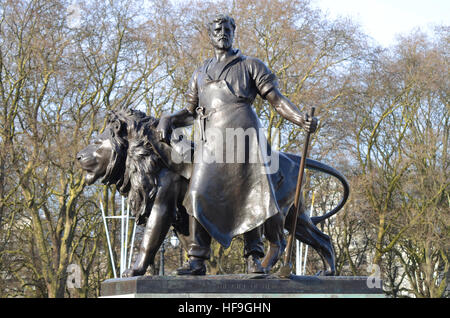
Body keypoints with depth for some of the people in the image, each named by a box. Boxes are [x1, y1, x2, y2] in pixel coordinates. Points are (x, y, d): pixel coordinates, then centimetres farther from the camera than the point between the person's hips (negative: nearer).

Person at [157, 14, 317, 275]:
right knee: (199, 196, -8)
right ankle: (197, 261, -7)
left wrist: (302, 119, -8)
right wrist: (170, 120, 12)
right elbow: (191, 112, 31)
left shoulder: (251, 65, 14)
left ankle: (254, 258, 0)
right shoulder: (200, 74, 26)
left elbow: (277, 99, 7)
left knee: (251, 195, -5)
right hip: (211, 141, 3)